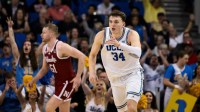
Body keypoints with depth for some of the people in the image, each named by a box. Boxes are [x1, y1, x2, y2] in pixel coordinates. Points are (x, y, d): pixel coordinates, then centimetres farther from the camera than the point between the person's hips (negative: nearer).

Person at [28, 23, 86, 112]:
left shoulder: (61, 47, -20)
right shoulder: (45, 49, 7)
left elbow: (82, 56, -24)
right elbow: (44, 69, 20)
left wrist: (78, 77, -25)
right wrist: (33, 81, 13)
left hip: (67, 82, -9)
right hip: (58, 83, 9)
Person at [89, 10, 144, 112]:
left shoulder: (132, 34, -20)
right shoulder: (101, 35, -10)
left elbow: (138, 53, -40)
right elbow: (93, 55, 7)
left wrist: (119, 44, -51)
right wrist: (92, 72, -6)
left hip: (133, 73, -4)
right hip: (115, 76, 4)